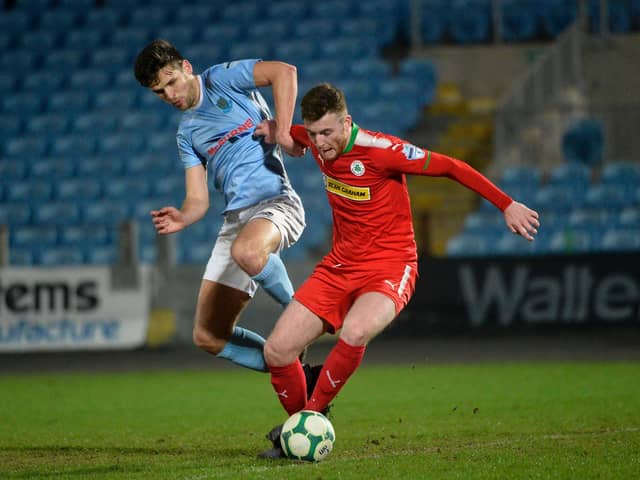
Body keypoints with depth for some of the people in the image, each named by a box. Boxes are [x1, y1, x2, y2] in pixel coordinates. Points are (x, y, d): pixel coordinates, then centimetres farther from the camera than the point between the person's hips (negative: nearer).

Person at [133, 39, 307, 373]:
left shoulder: (222, 79, 3)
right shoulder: (187, 133, 20)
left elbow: (285, 72, -12)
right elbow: (198, 200, 13)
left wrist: (282, 132, -18)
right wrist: (182, 218, -10)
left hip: (275, 202, -7)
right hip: (235, 220, 7)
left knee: (246, 251, -43)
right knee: (209, 337, 1)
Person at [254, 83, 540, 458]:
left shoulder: (380, 150, -20)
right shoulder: (319, 141, -1)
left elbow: (451, 167, -14)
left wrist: (507, 205, -13)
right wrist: (276, 129, 10)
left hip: (389, 269, -6)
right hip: (339, 265, 6)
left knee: (354, 332, -37)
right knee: (277, 351, -6)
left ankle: (312, 414, -15)